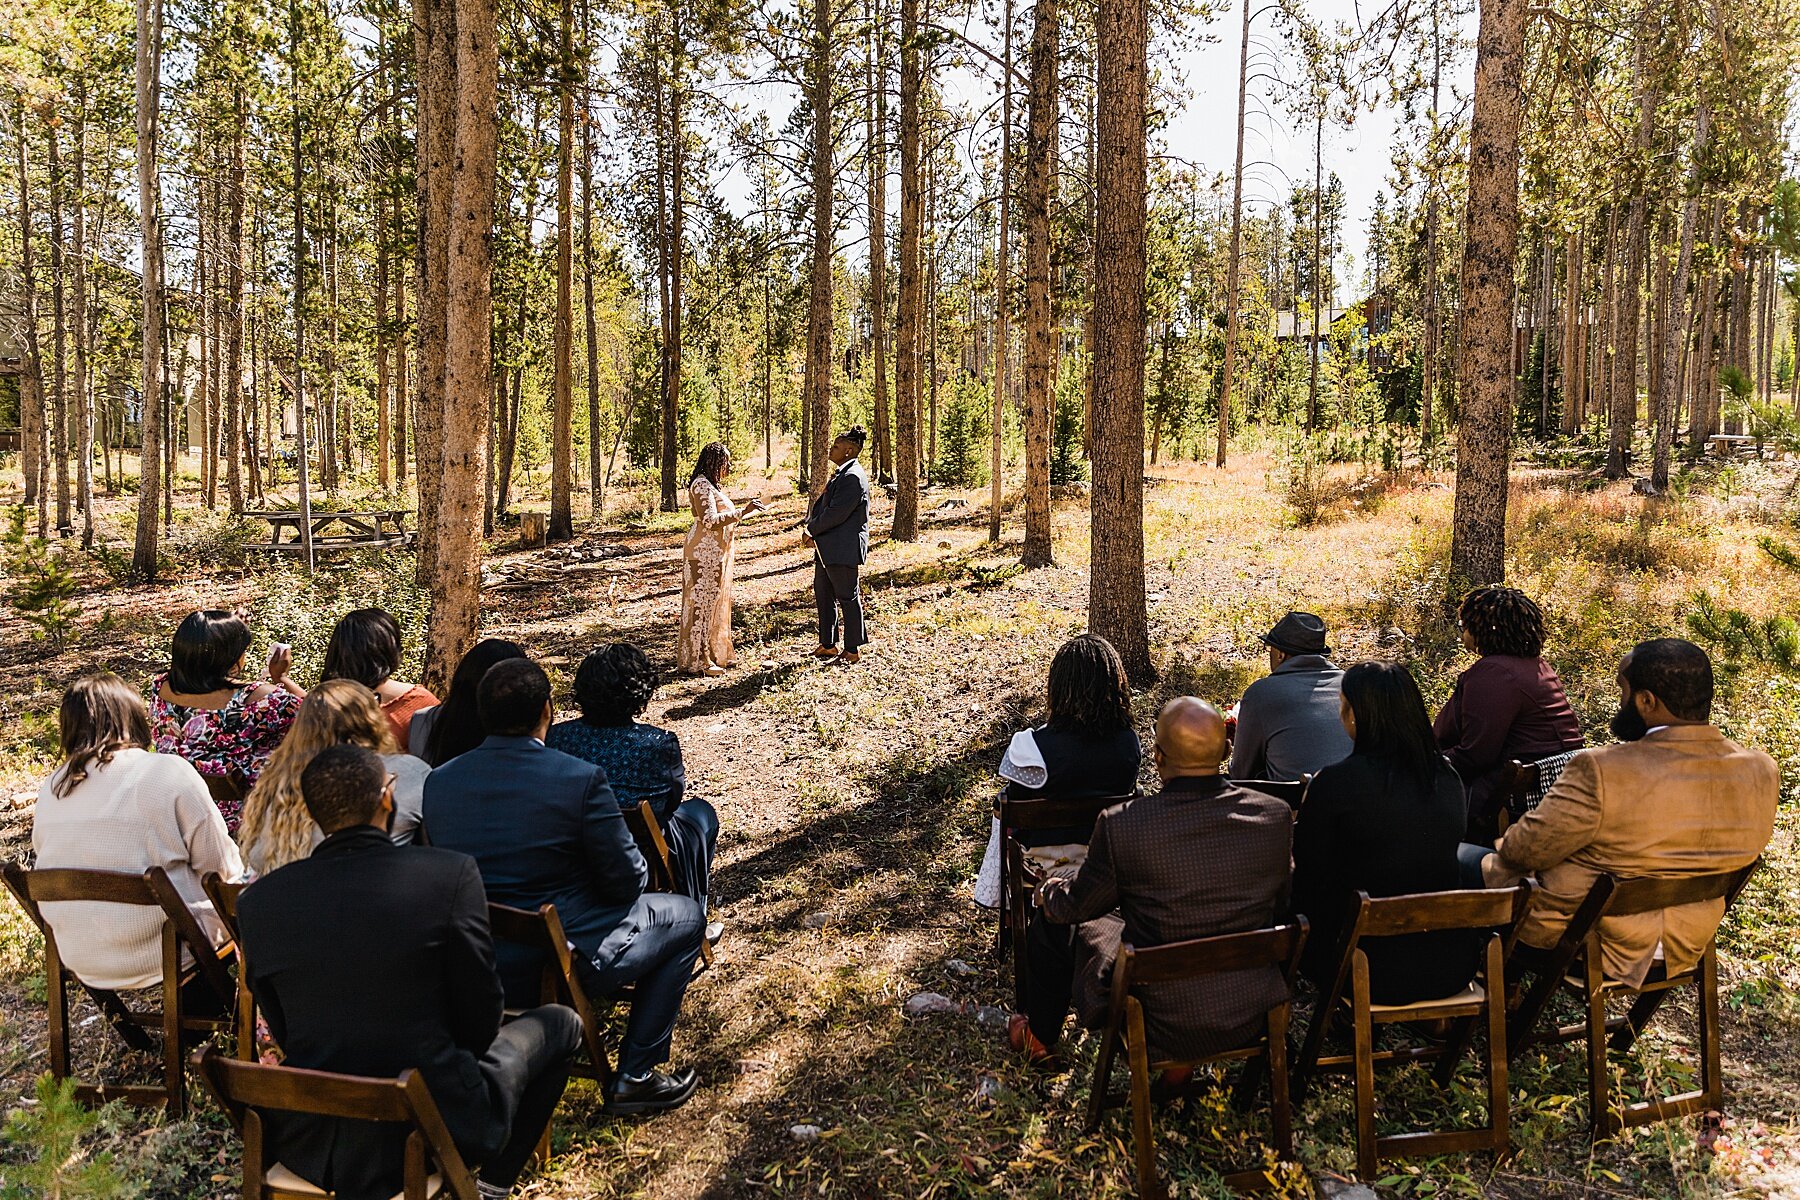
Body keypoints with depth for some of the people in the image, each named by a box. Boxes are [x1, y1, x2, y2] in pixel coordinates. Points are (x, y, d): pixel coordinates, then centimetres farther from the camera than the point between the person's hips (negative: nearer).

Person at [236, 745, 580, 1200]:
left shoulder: (256, 902, -6)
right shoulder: (450, 873, -17)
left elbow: (284, 1031, 6)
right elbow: (482, 1016, -7)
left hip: (310, 1144, 5)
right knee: (558, 1023, 21)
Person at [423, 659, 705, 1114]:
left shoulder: (437, 782, -5)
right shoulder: (580, 779, -20)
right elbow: (626, 883, -13)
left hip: (470, 972, 6)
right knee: (685, 916, 17)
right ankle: (635, 1076, 14)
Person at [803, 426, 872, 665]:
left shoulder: (853, 477, -18)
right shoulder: (840, 474, 15)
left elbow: (837, 513, -22)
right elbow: (821, 504, 15)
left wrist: (812, 531, -11)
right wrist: (810, 529, -1)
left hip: (844, 550, -11)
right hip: (827, 548, 11)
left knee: (848, 598, 0)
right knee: (823, 594, 16)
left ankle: (853, 649, 10)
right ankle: (828, 645, 26)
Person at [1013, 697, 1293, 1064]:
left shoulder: (1121, 825, -22)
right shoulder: (1275, 815, -12)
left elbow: (1076, 905, -4)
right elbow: (1279, 905, 5)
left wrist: (1047, 891, 19)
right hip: (1253, 1016, 4)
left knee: (1052, 918, 21)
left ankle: (1039, 1035, 46)